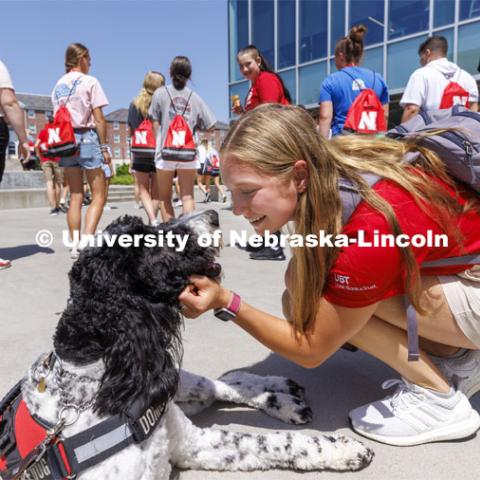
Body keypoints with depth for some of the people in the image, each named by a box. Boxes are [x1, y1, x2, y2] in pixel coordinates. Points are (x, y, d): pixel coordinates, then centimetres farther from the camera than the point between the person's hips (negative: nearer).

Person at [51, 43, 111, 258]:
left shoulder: (58, 85, 15)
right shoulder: (90, 82, -3)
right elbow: (99, 120, -9)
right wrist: (104, 147, -6)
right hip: (87, 138, -6)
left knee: (75, 196, 9)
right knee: (98, 196, -1)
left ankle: (75, 245, 7)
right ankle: (85, 242, -15)